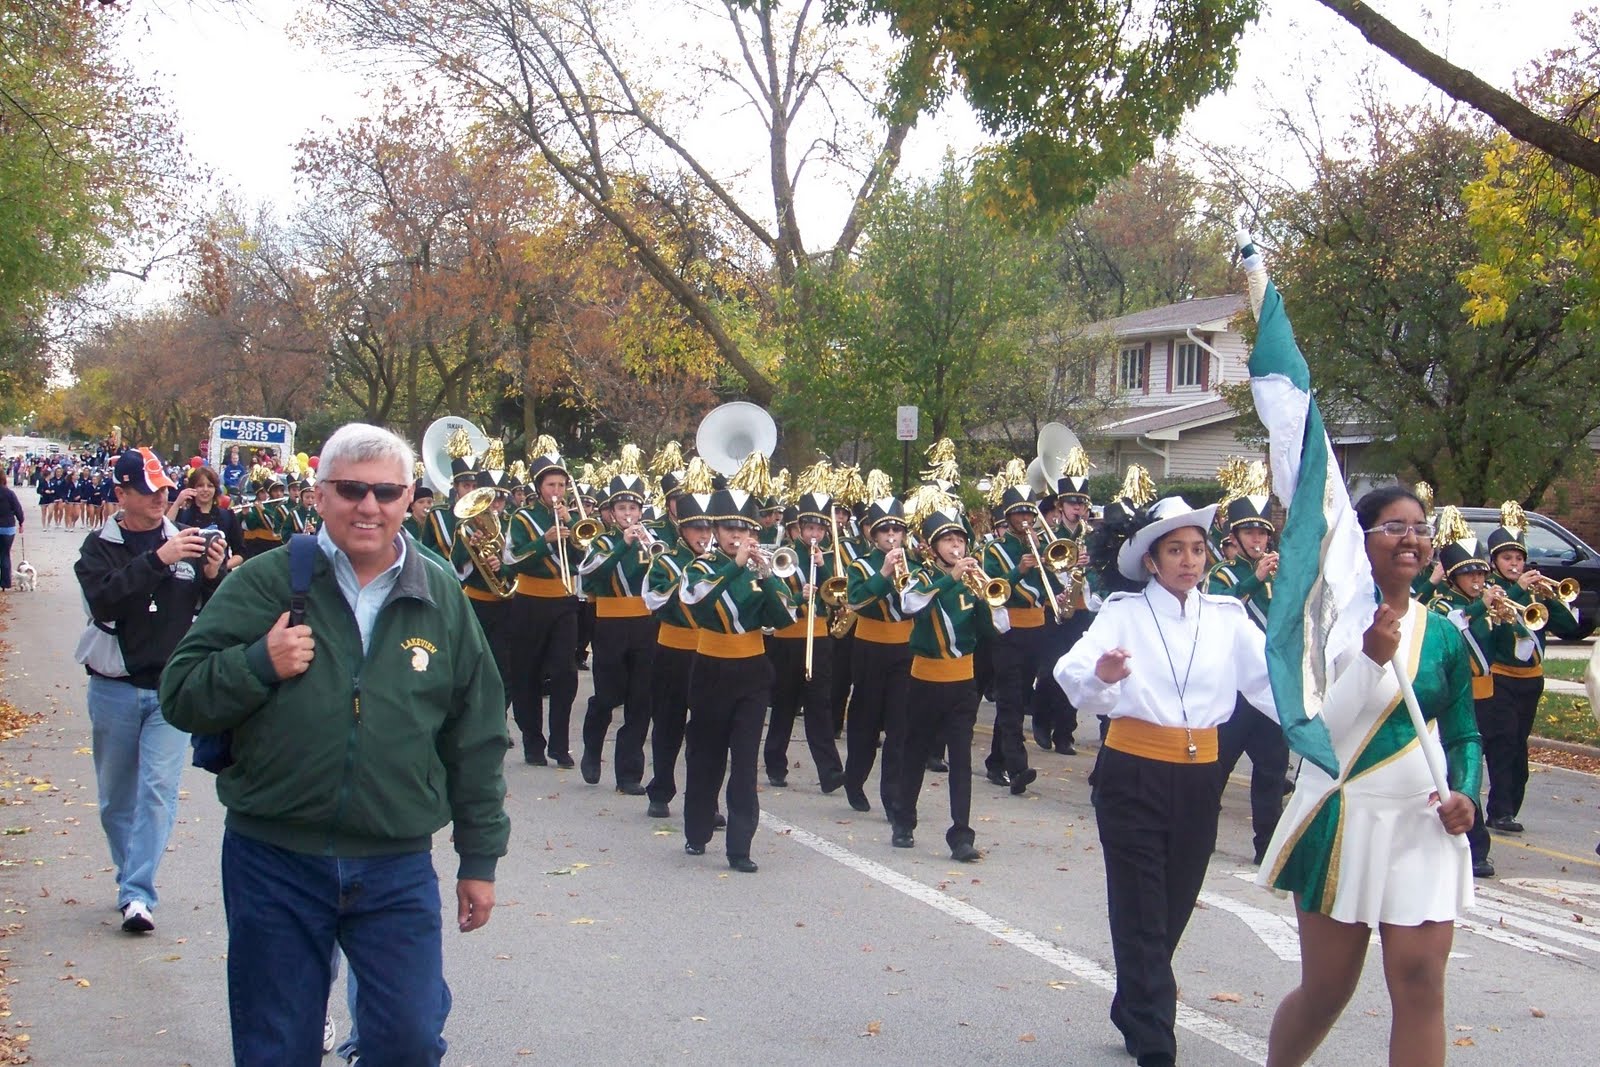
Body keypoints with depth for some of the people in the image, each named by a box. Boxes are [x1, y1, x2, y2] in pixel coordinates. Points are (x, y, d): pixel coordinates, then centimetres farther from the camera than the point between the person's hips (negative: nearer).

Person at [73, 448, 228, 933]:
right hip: (114, 688, 0)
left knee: (158, 789, -9)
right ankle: (131, 881, 27)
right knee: (116, 797, 10)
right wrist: (158, 559, -29)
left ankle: (138, 893, -7)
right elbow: (103, 601, -21)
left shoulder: (185, 541, 3)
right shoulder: (100, 546, -2)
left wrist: (213, 576, -18)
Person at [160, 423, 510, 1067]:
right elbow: (180, 695, -1)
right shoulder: (265, 584, -1)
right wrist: (259, 664, -19)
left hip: (398, 869, 1)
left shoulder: (441, 598, 5)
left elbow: (477, 737, 9)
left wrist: (480, 857, 9)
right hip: (274, 864, -1)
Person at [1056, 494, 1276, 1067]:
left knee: (1174, 909, 13)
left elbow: (1270, 680, -5)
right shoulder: (1123, 611, -5)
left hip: (1198, 778, 4)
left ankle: (1134, 1013, 33)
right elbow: (1072, 672, -22)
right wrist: (1099, 674, -45)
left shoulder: (1227, 615, 6)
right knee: (1141, 912, -3)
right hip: (1133, 774, -4)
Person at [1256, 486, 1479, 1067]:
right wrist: (1372, 658, -22)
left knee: (1420, 980, -5)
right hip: (1343, 821, -3)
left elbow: (1463, 734, 12)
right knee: (1327, 988, 7)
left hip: (1423, 825, 3)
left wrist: (1465, 792, -6)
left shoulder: (1443, 635, 5)